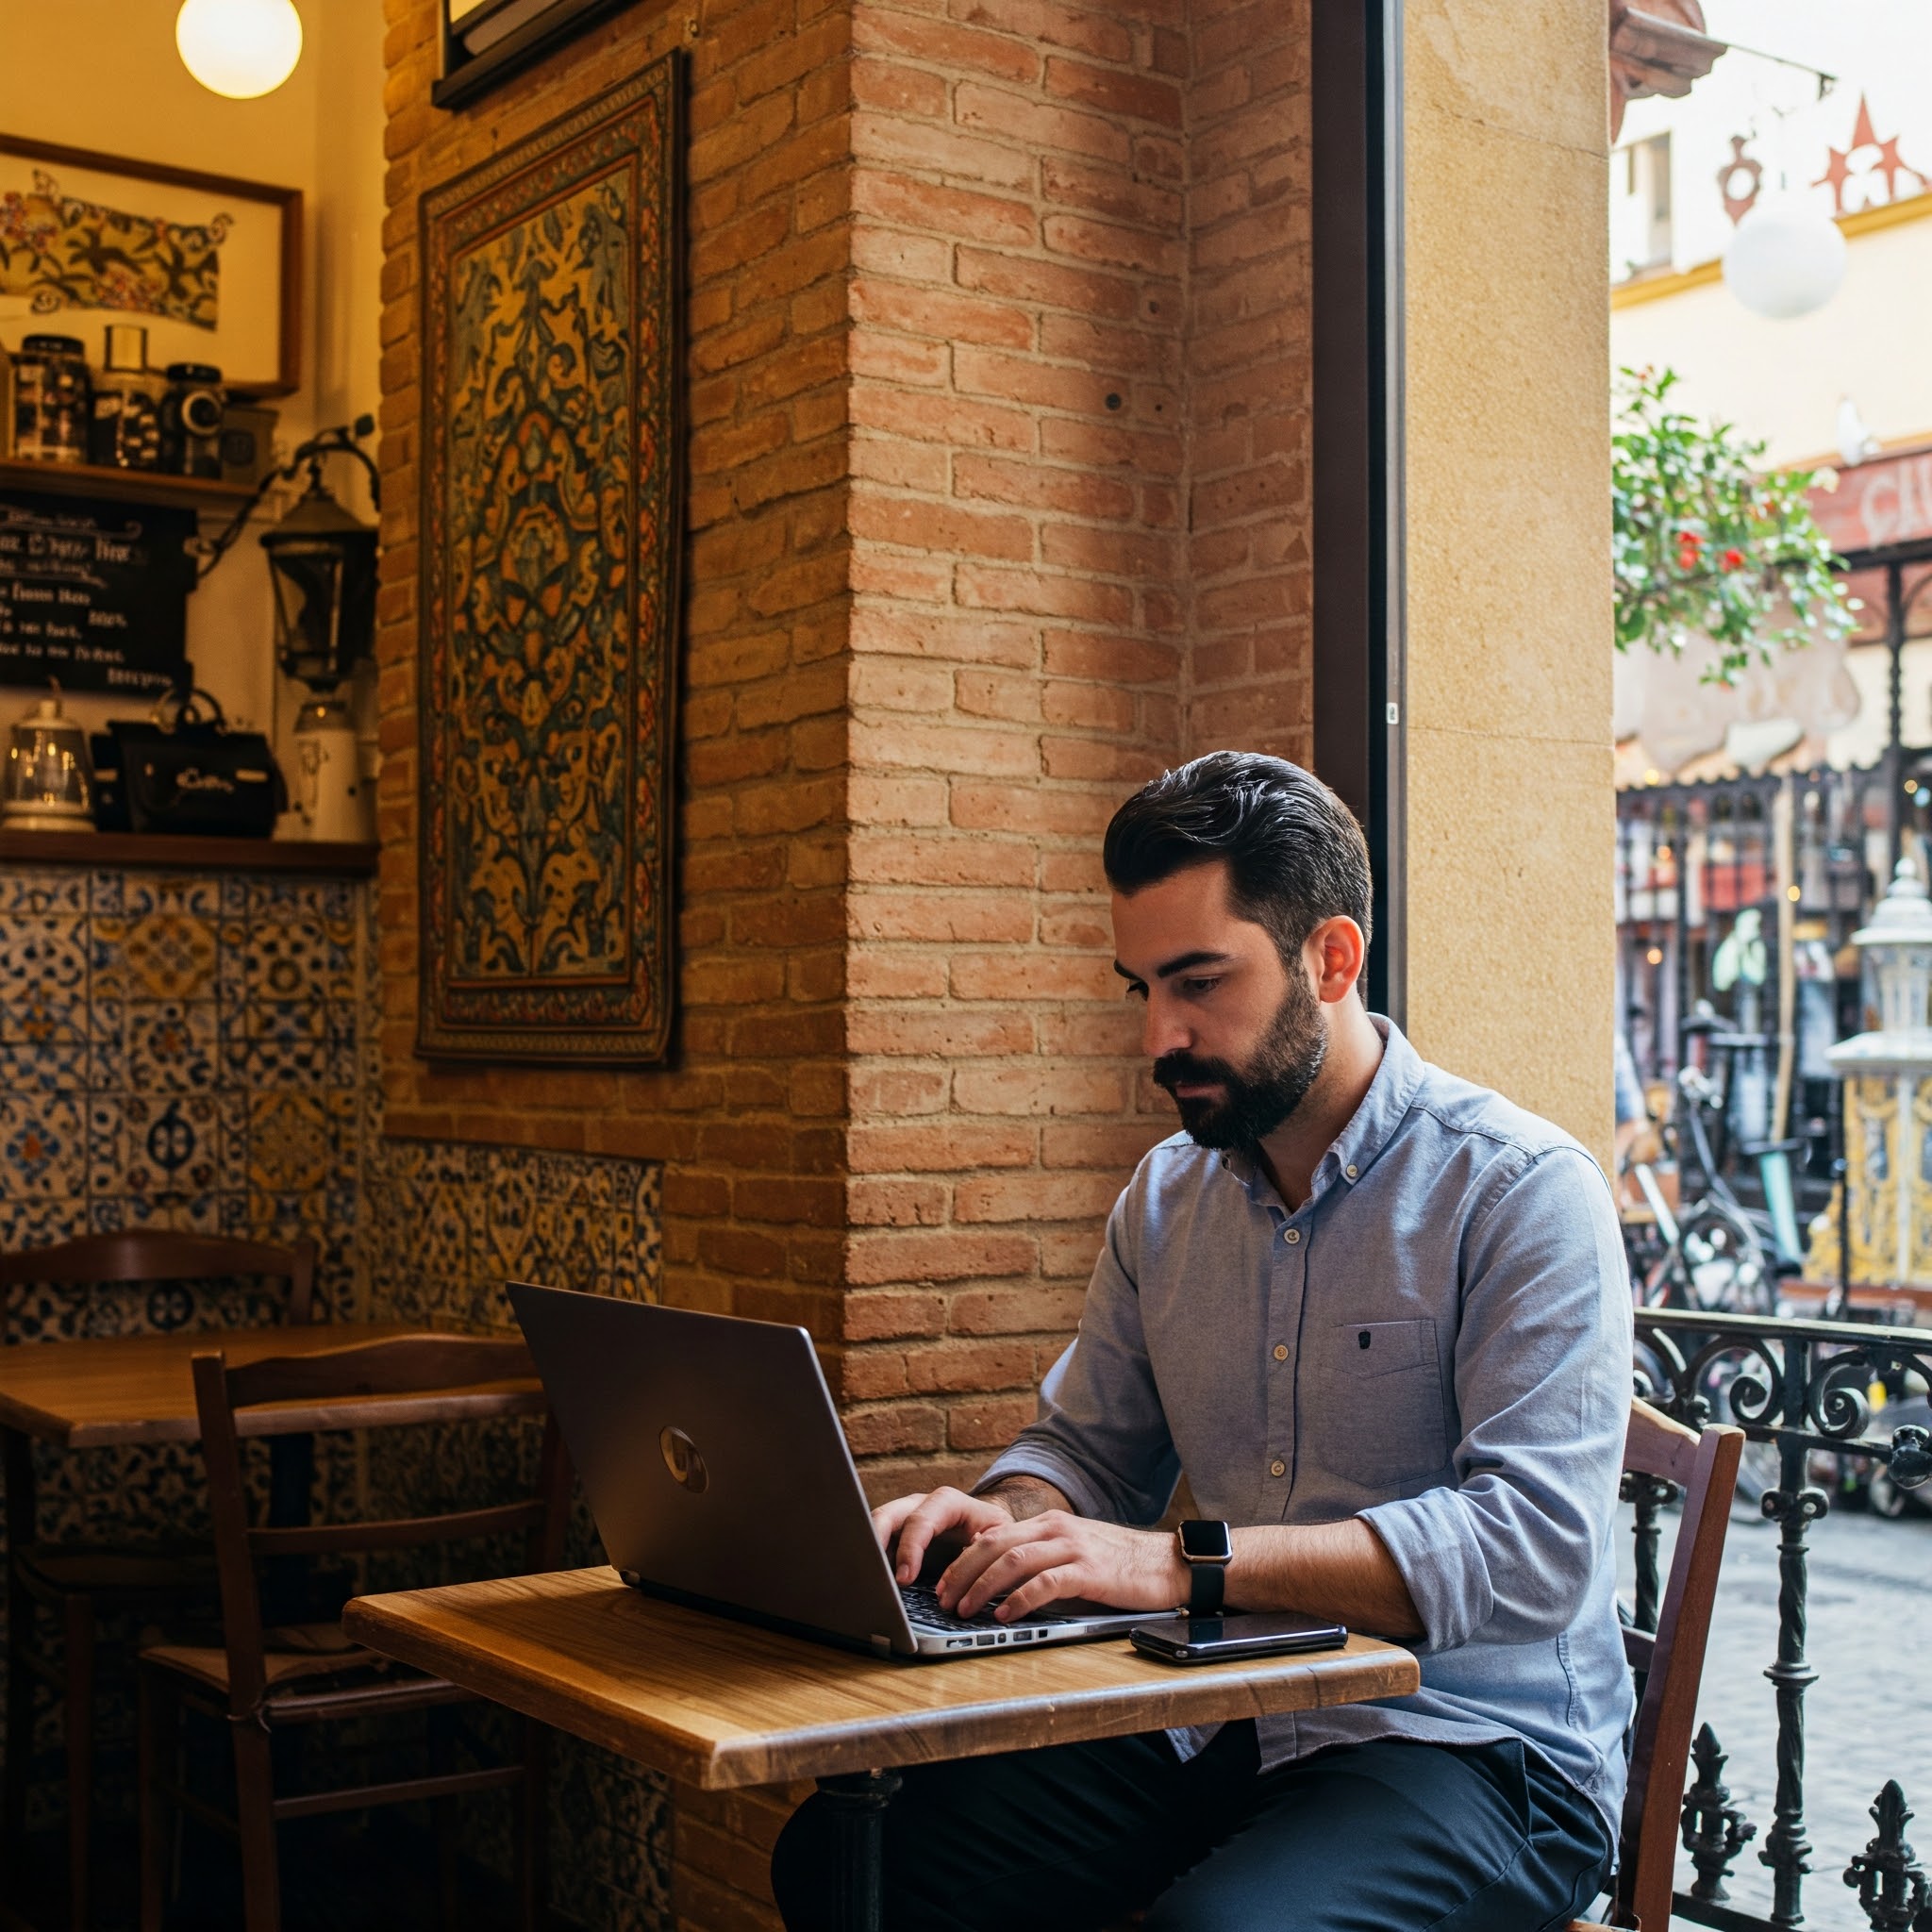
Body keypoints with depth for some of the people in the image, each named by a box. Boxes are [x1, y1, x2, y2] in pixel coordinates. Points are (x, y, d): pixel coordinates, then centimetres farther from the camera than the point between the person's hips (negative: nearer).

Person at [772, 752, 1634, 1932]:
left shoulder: (1525, 1192, -11)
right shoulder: (1166, 1195, 10)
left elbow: (1538, 1545, -21)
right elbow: (1090, 1448, 20)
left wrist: (1182, 1562, -28)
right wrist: (1002, 1516, -6)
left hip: (1470, 1742, -5)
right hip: (1212, 1724, 6)